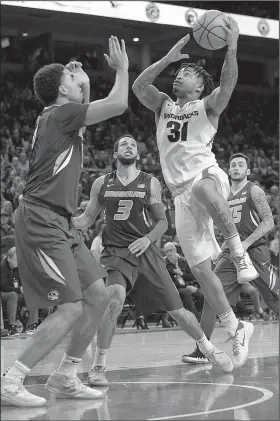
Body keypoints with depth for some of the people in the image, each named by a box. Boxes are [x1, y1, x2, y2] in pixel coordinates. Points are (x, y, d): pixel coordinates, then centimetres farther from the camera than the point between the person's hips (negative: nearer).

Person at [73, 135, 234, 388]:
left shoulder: (150, 183, 3)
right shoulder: (102, 184, 6)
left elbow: (162, 222, 5)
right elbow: (88, 219, 12)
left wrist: (148, 239, -15)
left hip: (145, 252, 1)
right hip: (116, 253, -1)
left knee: (176, 310, 3)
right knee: (115, 299, -29)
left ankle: (208, 348, 30)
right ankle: (99, 366, -18)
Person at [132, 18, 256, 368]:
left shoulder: (207, 106, 7)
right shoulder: (163, 106, 18)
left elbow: (228, 84, -14)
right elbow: (138, 87, 0)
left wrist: (232, 48, -27)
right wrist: (168, 58, -7)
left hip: (208, 177, -5)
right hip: (182, 195, 5)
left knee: (202, 188, -44)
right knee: (201, 271, 1)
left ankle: (239, 253, -29)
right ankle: (236, 330, 12)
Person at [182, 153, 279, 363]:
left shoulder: (254, 191, -3)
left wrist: (246, 243, -19)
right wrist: (226, 246, 12)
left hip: (255, 251, -5)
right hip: (232, 252, 6)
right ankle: (202, 351, -7)